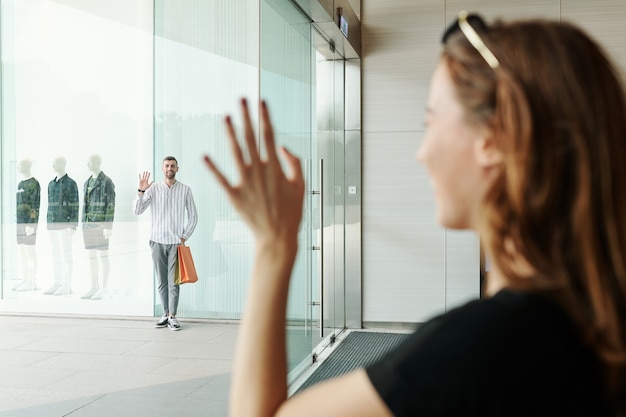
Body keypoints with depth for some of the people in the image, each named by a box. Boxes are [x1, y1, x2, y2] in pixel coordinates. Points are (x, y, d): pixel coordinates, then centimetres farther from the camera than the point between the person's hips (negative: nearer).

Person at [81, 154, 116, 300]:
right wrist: (84, 225, 17)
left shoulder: (107, 182, -9)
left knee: (103, 256, -4)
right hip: (89, 224, 8)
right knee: (92, 256, 9)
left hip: (101, 224, -8)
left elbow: (111, 205, -14)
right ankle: (94, 288, 15)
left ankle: (103, 289, 1)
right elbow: (86, 205, 19)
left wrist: (109, 227, -20)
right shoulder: (88, 182, 16)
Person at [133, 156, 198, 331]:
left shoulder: (185, 190, 3)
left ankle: (172, 316, 2)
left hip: (176, 242, -1)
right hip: (157, 241, 1)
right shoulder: (153, 188, 4)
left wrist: (184, 237, 0)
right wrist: (141, 191, -15)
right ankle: (165, 314, 15)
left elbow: (193, 216, 6)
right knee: (161, 281, 6)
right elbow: (137, 210, -3)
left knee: (173, 280, -3)